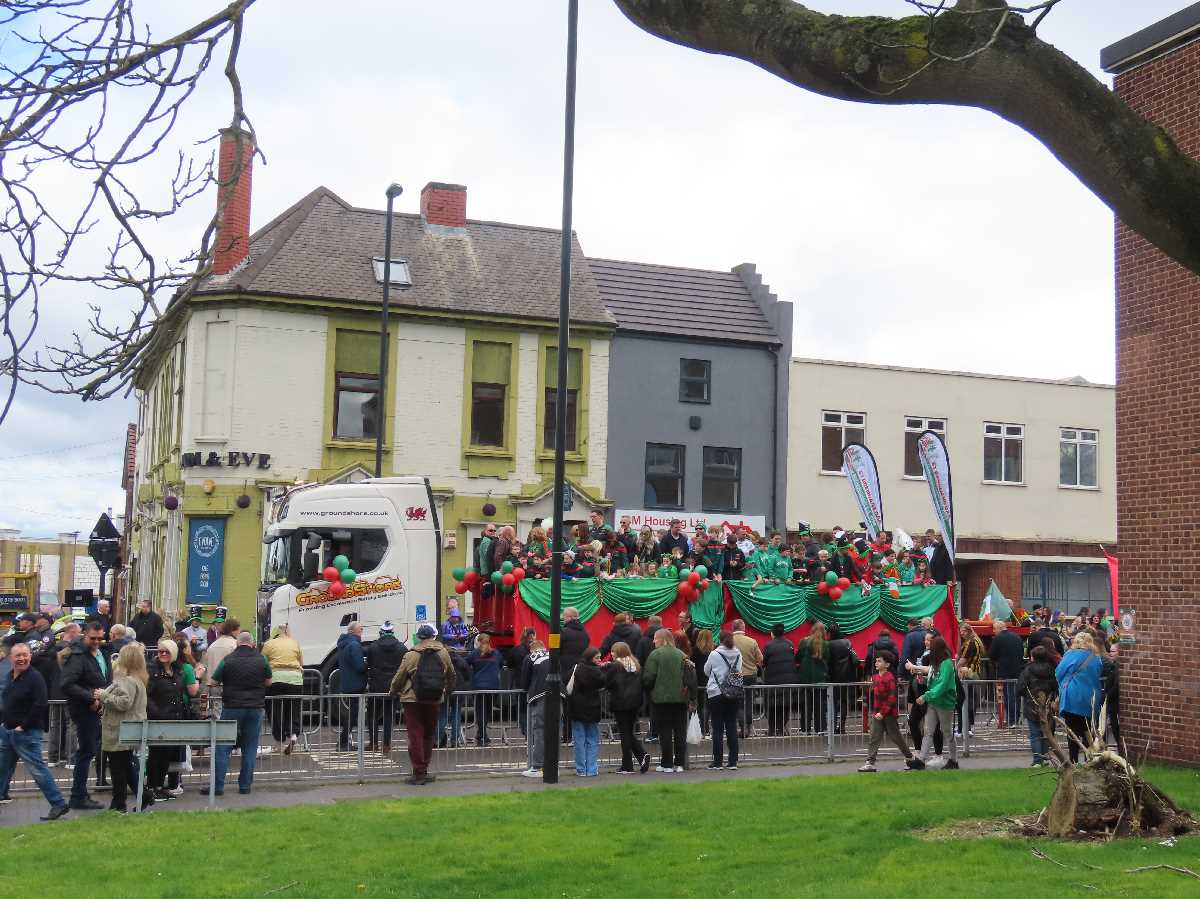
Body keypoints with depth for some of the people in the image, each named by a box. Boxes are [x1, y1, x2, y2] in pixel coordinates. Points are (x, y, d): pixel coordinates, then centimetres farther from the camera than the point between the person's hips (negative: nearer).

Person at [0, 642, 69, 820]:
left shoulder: (35, 678, -15)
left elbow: (41, 705, -22)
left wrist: (23, 726, -18)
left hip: (27, 733, -8)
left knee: (37, 769, -9)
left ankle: (59, 804, -6)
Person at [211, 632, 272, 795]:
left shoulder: (228, 660, -5)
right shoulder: (261, 659, 0)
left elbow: (214, 682, 2)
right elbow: (268, 682, 11)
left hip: (232, 708, -2)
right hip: (255, 708, 2)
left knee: (222, 748, 4)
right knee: (250, 748, 9)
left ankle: (218, 786, 1)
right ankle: (245, 785, 10)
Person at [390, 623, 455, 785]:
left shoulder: (411, 655, -8)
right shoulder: (443, 653, 1)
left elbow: (399, 677, -3)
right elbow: (451, 675, 13)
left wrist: (393, 691, 17)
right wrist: (447, 691, 31)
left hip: (412, 699, -3)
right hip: (434, 700, 3)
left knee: (415, 735, 0)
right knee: (429, 735, 14)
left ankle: (419, 772, -2)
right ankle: (424, 771, 18)